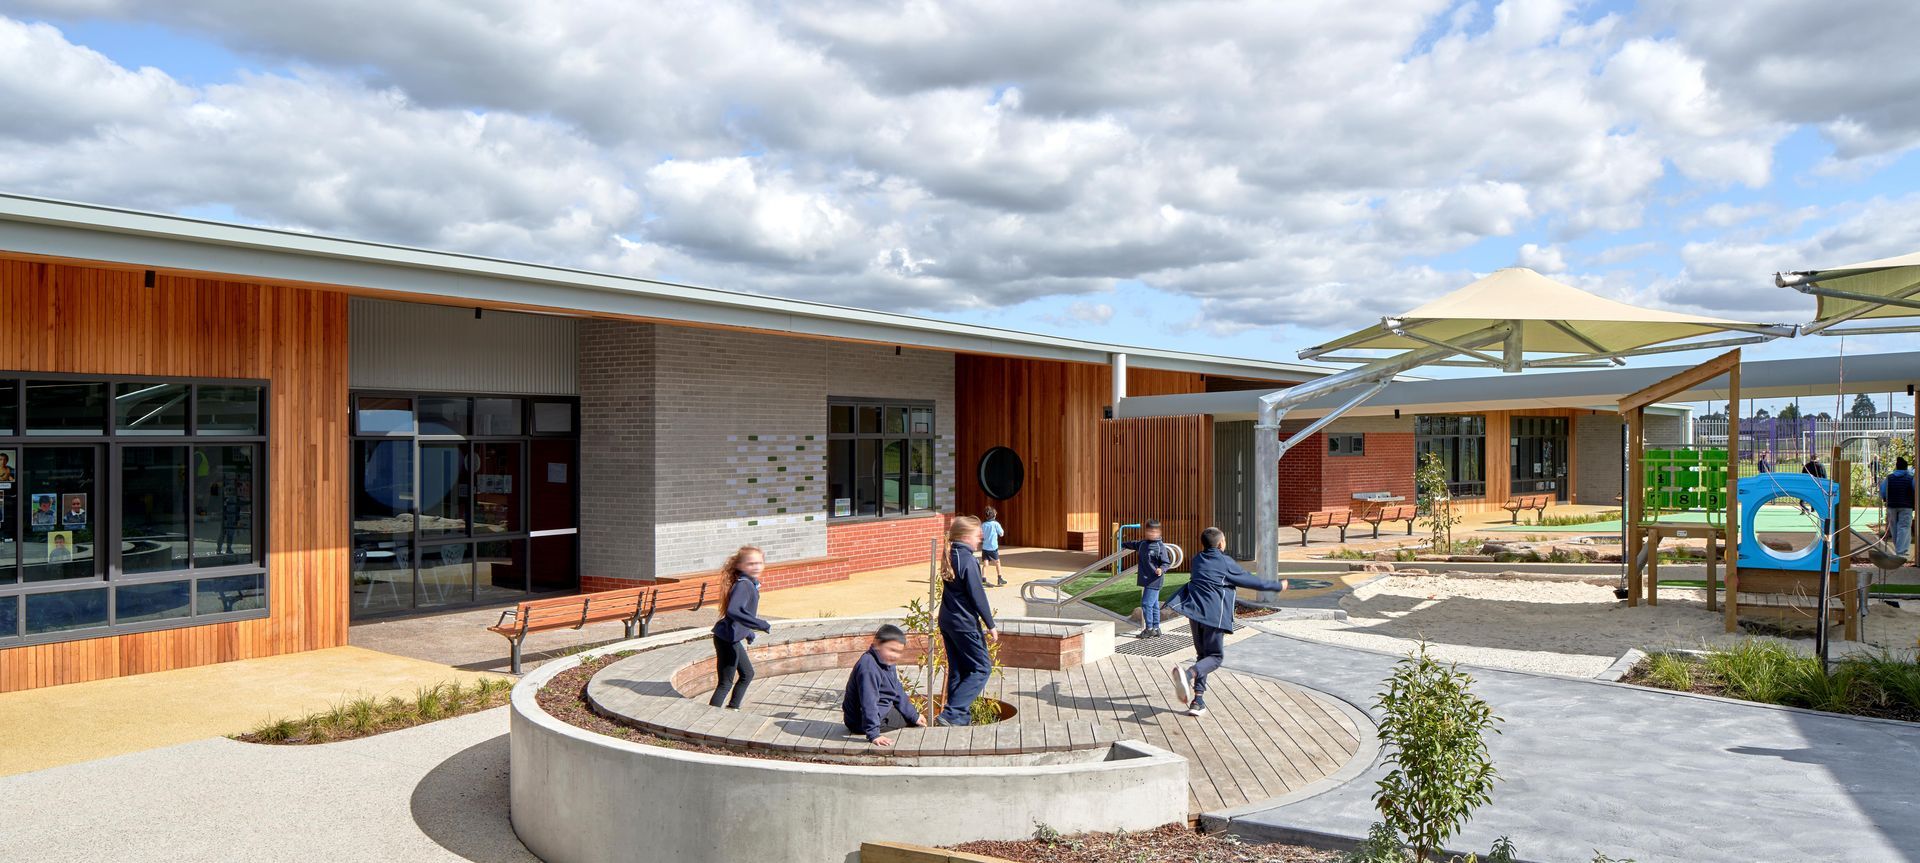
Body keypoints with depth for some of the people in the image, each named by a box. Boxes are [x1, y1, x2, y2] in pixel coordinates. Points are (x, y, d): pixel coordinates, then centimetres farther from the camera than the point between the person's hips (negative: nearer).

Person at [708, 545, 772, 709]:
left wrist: (748, 632, 28)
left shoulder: (751, 583, 8)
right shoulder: (743, 584, -21)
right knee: (726, 683, -4)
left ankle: (732, 709, 34)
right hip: (727, 639, -10)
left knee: (747, 674, 23)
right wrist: (761, 625, -35)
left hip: (733, 639, 10)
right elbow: (733, 611, -36)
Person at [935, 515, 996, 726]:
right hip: (965, 624, -9)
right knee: (982, 668, -2)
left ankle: (961, 716, 18)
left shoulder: (949, 558, 9)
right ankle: (951, 714, -10)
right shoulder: (968, 560, -17)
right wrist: (990, 625, -8)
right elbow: (978, 596, -16)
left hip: (947, 621, 9)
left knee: (957, 670, 14)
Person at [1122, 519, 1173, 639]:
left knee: (1146, 603, -10)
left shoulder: (1160, 546, -13)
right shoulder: (1142, 543, 9)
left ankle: (1149, 629, -2)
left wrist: (1161, 569, -31)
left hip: (1155, 580, -7)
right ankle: (1156, 629, 20)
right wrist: (1123, 544, 47)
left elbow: (1166, 562, -11)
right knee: (1154, 604, 13)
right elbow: (1134, 544, 31)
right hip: (1146, 580, 7)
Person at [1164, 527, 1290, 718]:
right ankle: (1189, 673, -28)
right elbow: (1251, 581, 4)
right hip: (1214, 615, -6)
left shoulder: (1196, 560, 14)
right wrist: (1278, 586, 17)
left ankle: (1197, 700, 6)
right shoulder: (1226, 563, -1)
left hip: (1194, 611, 6)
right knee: (1215, 656, 2)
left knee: (1203, 654, 15)